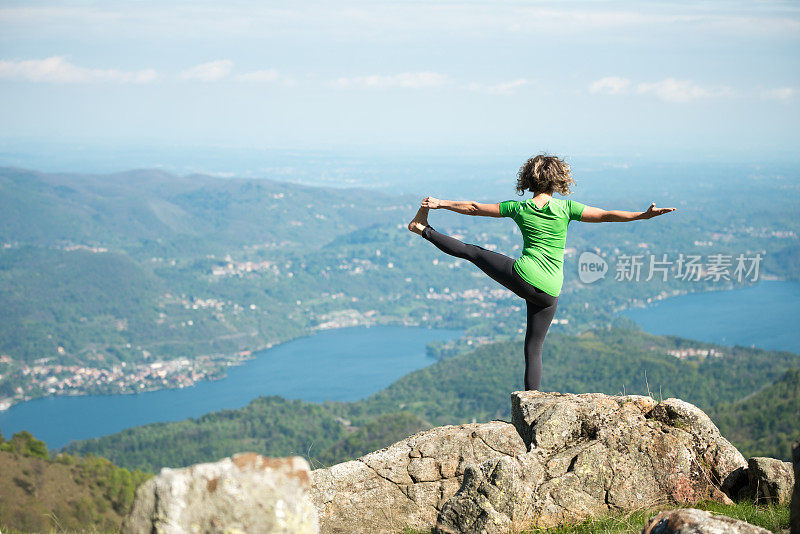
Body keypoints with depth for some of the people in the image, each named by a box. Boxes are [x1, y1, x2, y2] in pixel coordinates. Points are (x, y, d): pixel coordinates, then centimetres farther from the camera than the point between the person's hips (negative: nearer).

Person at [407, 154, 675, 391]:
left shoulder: (518, 208, 3)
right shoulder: (565, 208, -1)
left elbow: (474, 208, 12)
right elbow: (606, 215, -5)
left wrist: (441, 203, 24)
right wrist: (644, 215, -2)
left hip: (521, 277, 0)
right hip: (549, 292, 1)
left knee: (472, 252, 19)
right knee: (534, 349, 9)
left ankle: (423, 228, 29)